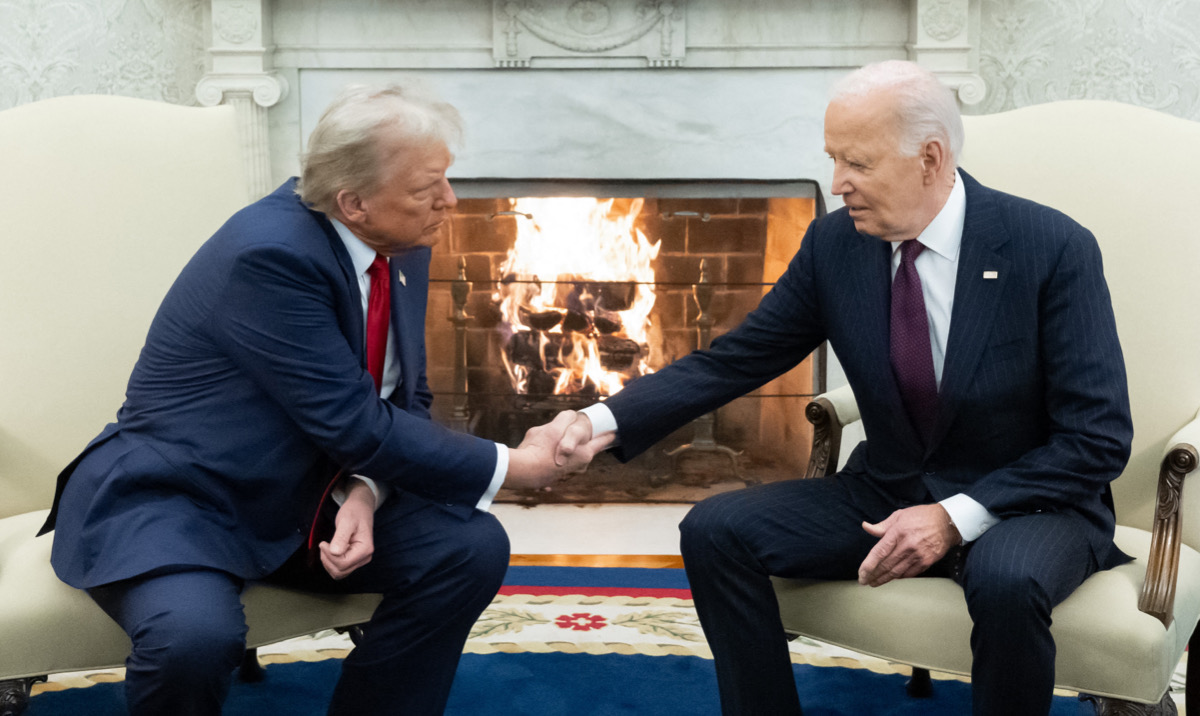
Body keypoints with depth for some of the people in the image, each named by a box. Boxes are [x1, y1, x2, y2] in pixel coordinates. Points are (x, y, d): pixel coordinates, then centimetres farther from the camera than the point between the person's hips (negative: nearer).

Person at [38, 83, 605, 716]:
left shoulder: (401, 244, -1)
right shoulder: (271, 252, -26)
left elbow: (406, 401, 5)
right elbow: (355, 423, -25)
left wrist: (365, 494, -15)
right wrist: (513, 467, -18)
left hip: (306, 498, 7)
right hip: (171, 499, -7)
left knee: (473, 545, -11)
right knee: (194, 637, -35)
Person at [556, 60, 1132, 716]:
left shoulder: (1054, 249, -16)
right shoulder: (834, 243, -5)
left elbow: (1098, 438, -15)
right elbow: (733, 360, -1)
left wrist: (957, 516, -23)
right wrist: (607, 419, -15)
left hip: (1027, 502, -4)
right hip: (885, 492, 4)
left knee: (1006, 580, -38)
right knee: (713, 530, -13)